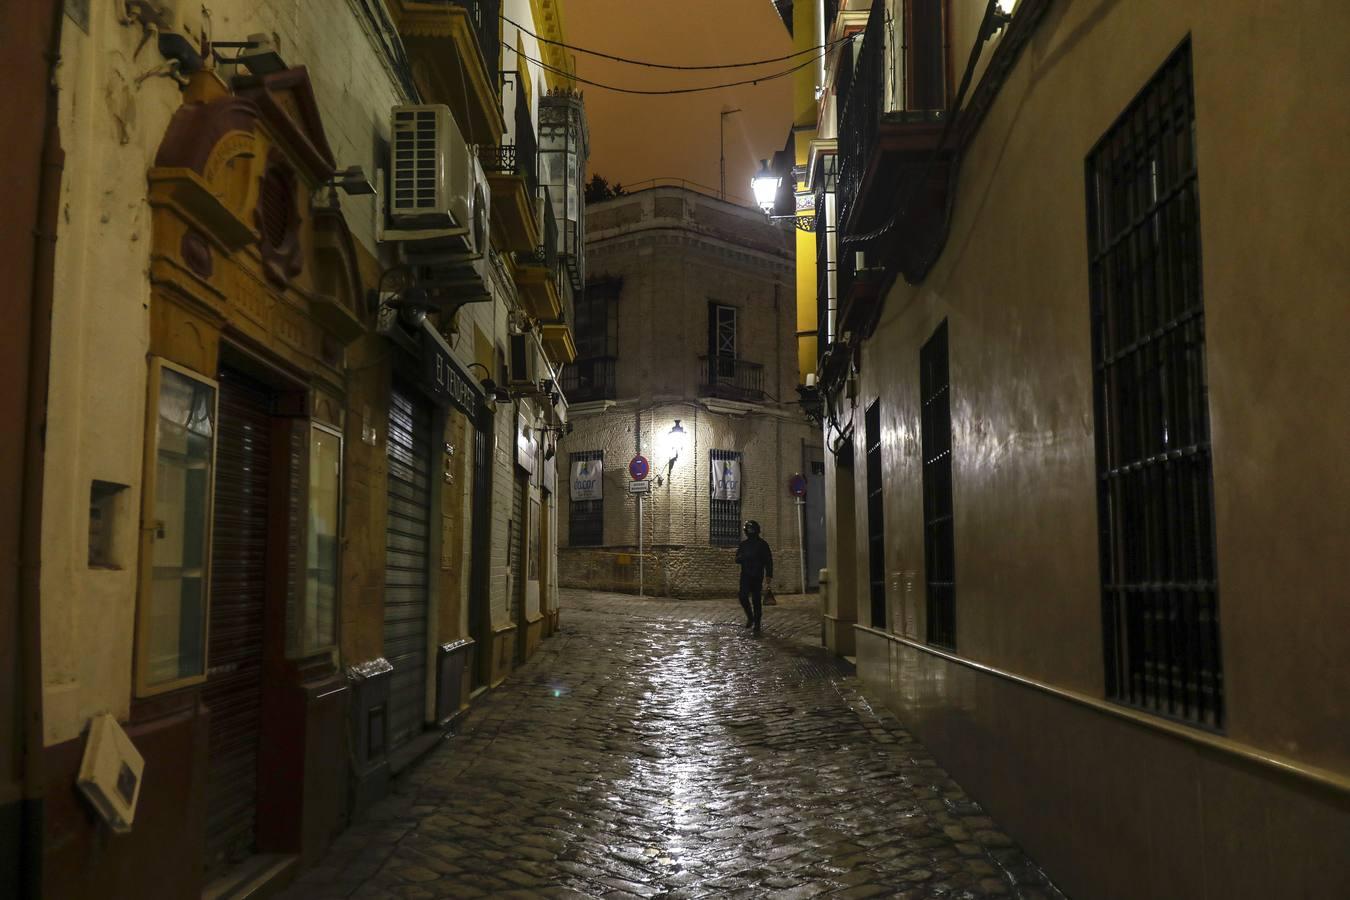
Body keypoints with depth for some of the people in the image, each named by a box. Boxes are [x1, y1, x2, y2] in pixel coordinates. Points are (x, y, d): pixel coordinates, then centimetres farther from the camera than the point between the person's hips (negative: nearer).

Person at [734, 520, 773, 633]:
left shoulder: (762, 544, 2)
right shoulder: (743, 544, 12)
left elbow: (768, 560, 0)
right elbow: (737, 559, 12)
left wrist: (769, 575, -8)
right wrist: (743, 557, -12)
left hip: (757, 576, -3)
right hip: (745, 576, 3)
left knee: (756, 600, -2)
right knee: (743, 597, -10)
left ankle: (757, 624, 5)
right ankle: (750, 617, 13)